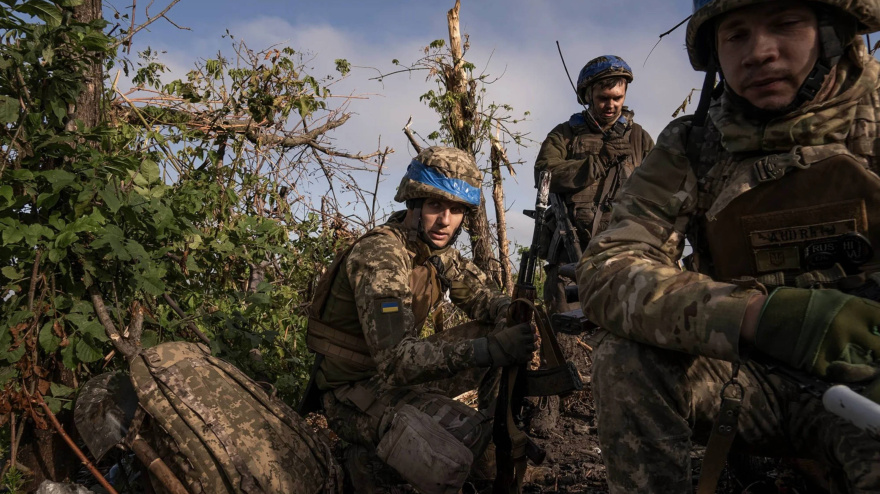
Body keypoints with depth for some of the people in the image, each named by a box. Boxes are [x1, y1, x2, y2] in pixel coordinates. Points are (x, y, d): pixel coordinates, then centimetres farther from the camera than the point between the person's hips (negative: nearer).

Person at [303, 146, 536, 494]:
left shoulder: (436, 248, 0)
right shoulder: (379, 255, -26)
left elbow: (480, 296, 4)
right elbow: (396, 360, -34)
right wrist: (490, 349, -43)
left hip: (403, 371, 8)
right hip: (356, 388, -8)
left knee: (504, 333, 0)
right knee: (449, 463, -29)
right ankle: (367, 465, -3)